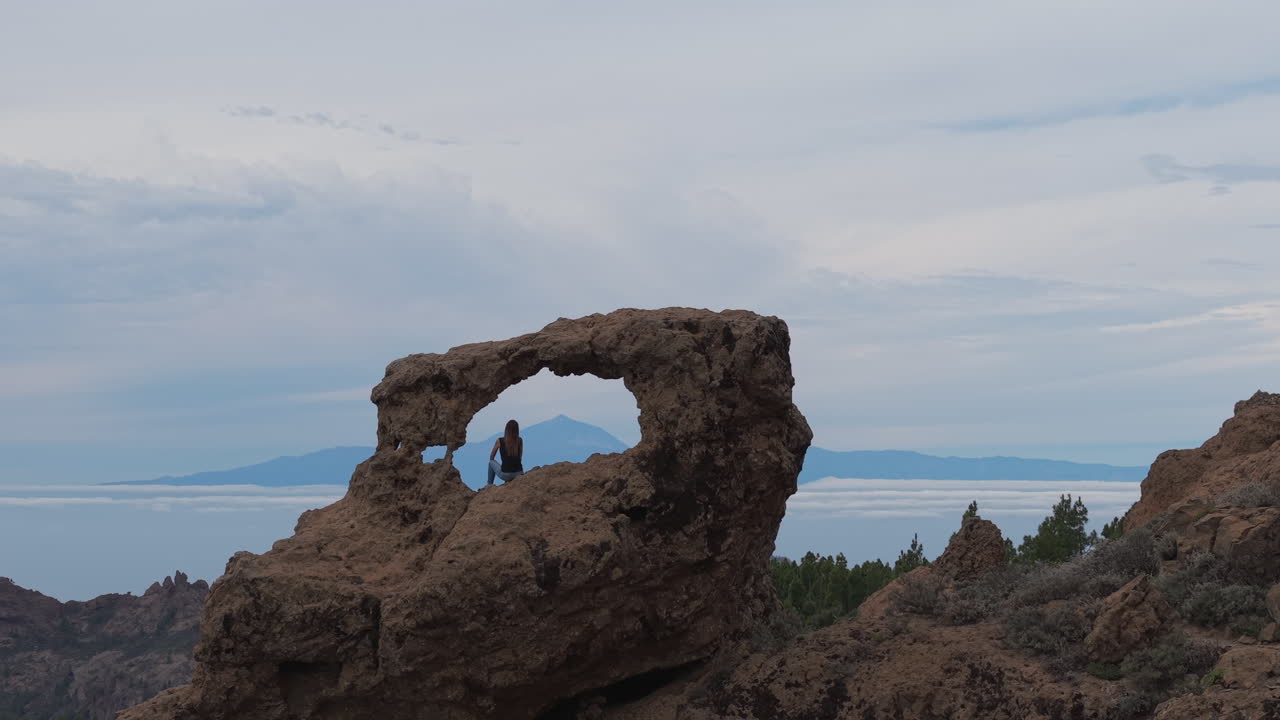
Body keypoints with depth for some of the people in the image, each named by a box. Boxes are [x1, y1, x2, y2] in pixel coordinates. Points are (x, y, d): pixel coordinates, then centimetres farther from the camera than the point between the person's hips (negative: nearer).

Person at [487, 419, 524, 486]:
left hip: (505, 475, -3)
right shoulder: (520, 440, 3)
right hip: (519, 474, 3)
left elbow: (491, 458, 13)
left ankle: (489, 484, 36)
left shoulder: (499, 441, -3)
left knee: (491, 462, 30)